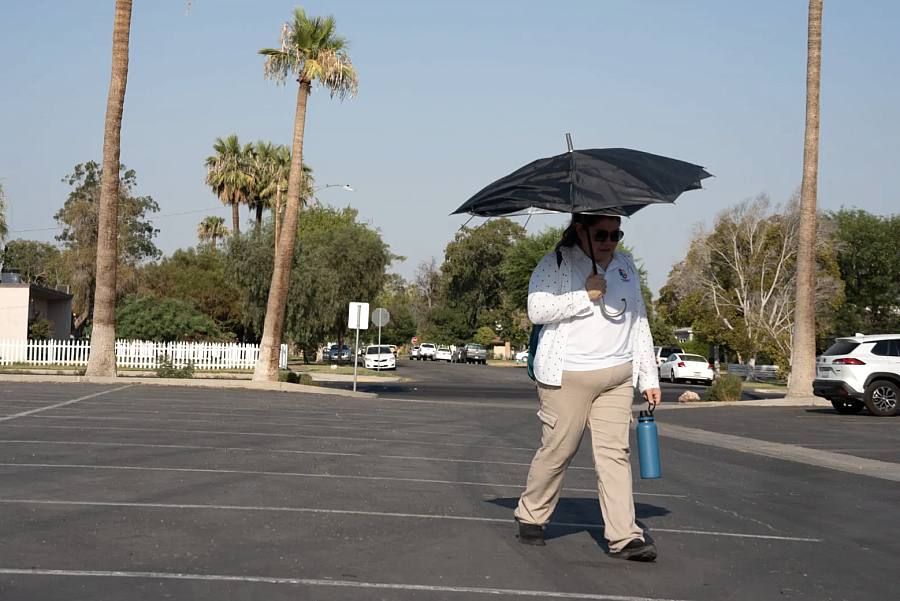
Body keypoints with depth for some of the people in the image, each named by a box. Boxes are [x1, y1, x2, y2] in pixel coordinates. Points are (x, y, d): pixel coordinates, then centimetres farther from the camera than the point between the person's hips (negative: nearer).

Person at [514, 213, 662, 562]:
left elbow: (639, 323, 19)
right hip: (567, 376, -4)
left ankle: (624, 537, -4)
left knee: (615, 452, -2)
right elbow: (537, 310, -16)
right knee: (557, 450, -1)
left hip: (618, 377, 5)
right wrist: (585, 296, -17)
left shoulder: (626, 265, 15)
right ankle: (530, 517, 20)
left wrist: (649, 377, 17)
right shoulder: (556, 264, -3)